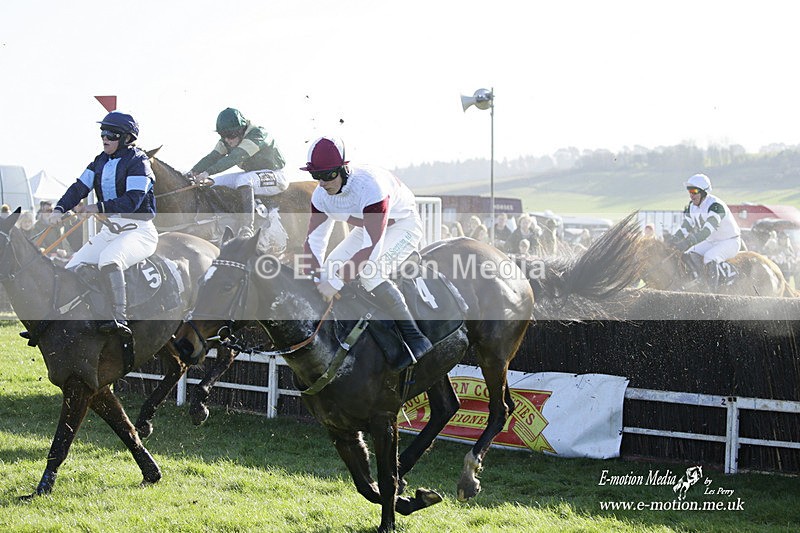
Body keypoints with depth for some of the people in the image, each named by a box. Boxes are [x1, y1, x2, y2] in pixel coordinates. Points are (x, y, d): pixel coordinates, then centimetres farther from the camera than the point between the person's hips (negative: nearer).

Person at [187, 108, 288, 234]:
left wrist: (208, 172, -44)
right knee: (214, 182, 0)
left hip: (275, 175, -9)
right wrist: (193, 172, -25)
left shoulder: (257, 135, -27)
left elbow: (234, 158, -37)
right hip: (252, 174, 9)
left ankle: (247, 226, -40)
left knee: (243, 180, -36)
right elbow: (213, 157, -7)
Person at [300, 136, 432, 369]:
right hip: (366, 228, 8)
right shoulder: (321, 195, -15)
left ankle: (415, 339, -27)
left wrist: (337, 283, -43)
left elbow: (372, 247, -42)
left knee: (369, 271, -29)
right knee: (330, 268, -4)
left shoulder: (369, 185, -39)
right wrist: (312, 282, -25)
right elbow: (314, 241, -10)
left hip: (403, 226, -8)